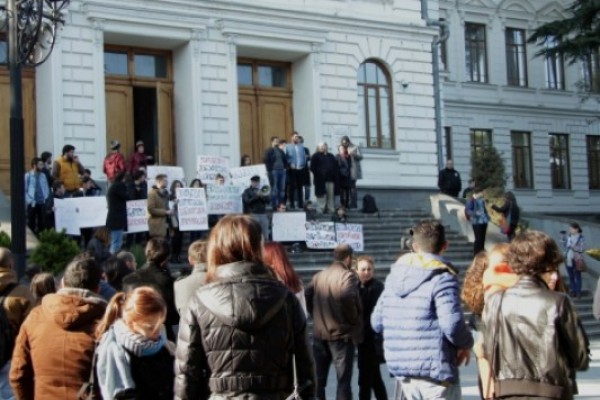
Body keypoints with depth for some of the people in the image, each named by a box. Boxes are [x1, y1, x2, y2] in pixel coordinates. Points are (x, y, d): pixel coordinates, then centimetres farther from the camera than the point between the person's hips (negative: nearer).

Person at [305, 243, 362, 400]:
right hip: (342, 334, -6)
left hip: (319, 334, 6)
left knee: (318, 379, 13)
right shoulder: (347, 275, -9)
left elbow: (308, 297, 4)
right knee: (343, 380, 0)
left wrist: (318, 317, 10)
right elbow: (347, 298, -25)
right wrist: (354, 319, -12)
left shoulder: (318, 276, 10)